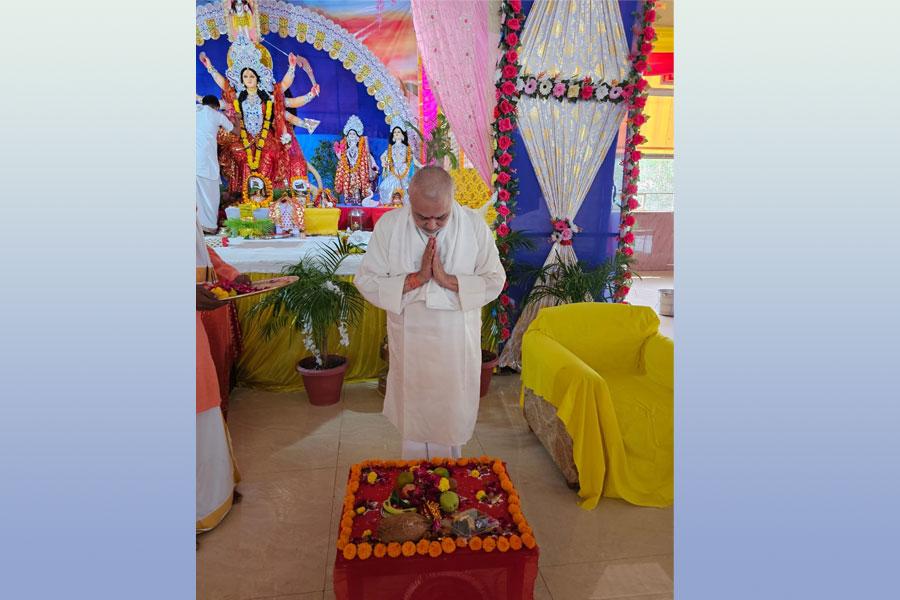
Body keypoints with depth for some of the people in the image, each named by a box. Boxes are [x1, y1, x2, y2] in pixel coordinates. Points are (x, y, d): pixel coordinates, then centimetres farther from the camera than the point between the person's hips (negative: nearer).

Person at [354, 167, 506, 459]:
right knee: (413, 416, 16)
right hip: (409, 344, 0)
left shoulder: (474, 224, -10)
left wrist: (448, 279, -21)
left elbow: (495, 281, -7)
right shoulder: (388, 225, -10)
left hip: (458, 344, 0)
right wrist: (416, 278, -22)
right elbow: (366, 281, -9)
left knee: (452, 419, 16)